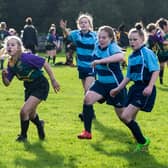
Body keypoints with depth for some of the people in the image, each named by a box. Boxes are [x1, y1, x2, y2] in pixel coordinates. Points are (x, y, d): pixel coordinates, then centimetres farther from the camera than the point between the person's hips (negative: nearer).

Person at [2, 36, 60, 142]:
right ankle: (39, 125, 57)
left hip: (41, 86, -7)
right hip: (29, 88, 7)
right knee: (31, 114, 23)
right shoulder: (11, 64, -7)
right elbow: (7, 83, -2)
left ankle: (23, 135, 5)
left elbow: (45, 64, -20)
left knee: (24, 111, -18)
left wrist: (53, 80, -17)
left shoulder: (27, 57, -26)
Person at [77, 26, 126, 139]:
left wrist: (100, 61, -49)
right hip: (101, 83, 6)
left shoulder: (113, 47, -22)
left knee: (122, 114, 6)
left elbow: (120, 57, -48)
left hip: (115, 84, -6)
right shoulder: (97, 47, -2)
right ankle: (87, 132, -13)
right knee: (88, 98, -19)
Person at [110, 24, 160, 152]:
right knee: (129, 119, 7)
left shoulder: (147, 53, -10)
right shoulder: (132, 56, 14)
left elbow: (156, 70, -17)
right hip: (135, 88, 9)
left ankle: (143, 142, -1)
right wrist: (118, 89, 20)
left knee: (125, 116, -15)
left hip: (145, 89, -9)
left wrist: (150, 86, -28)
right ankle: (142, 142, 21)